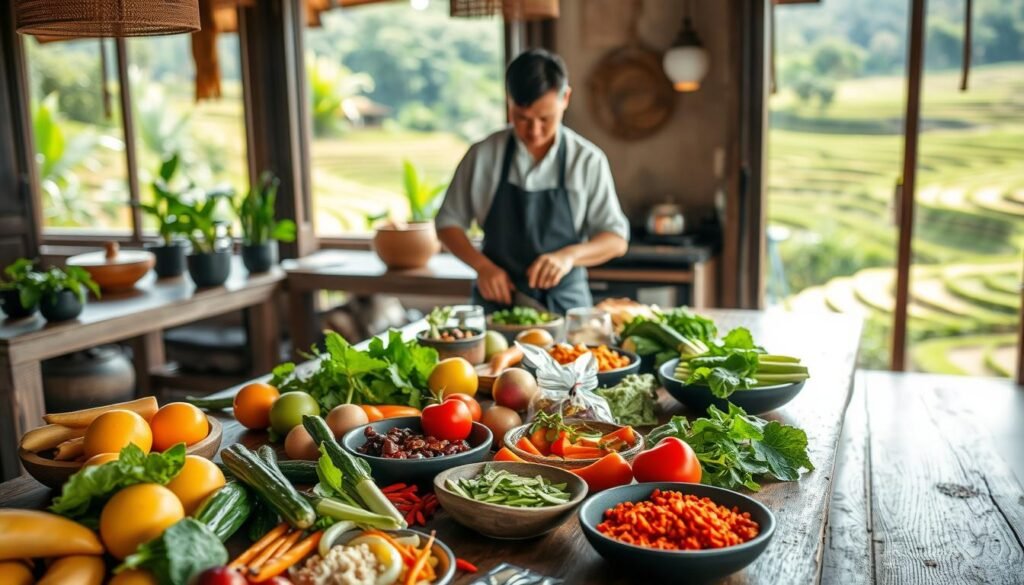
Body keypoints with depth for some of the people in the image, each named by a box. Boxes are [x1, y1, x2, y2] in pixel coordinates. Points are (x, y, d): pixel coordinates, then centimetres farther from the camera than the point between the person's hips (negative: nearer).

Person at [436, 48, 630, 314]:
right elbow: (448, 222, 7)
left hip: (565, 303, 0)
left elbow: (616, 239, 0)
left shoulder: (588, 161, -2)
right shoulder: (482, 156, 0)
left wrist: (570, 255, -19)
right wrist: (482, 265, -9)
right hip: (496, 301, 0)